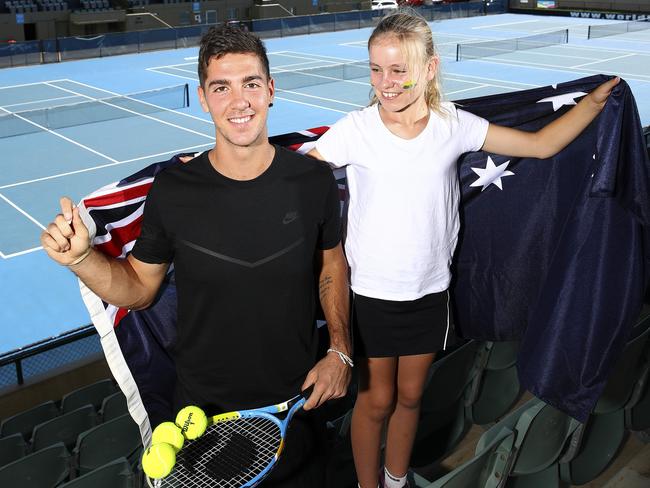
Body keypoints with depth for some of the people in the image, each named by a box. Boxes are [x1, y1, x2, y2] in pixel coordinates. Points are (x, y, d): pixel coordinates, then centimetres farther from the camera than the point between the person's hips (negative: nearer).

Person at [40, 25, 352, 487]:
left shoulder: (314, 180, -12)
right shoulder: (173, 191, -15)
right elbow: (138, 288, -3)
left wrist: (340, 351, -5)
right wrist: (82, 258, -20)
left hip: (296, 398, 1)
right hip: (203, 408, 0)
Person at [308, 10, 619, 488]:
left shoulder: (454, 125, -6)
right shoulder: (355, 130, -13)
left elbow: (541, 145, 0)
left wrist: (596, 99, -8)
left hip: (430, 292, 3)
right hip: (371, 294, -3)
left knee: (410, 395, 19)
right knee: (376, 400, 10)